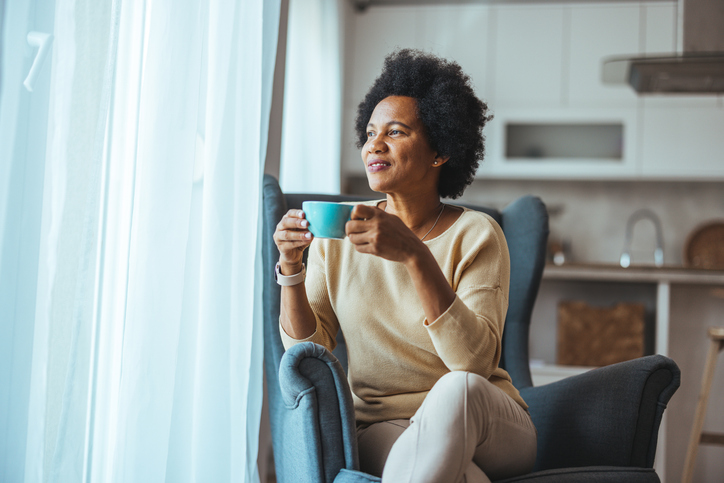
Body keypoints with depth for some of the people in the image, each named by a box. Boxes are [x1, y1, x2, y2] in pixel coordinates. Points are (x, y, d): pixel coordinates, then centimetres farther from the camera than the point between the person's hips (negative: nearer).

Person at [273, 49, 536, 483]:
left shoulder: (476, 234, -7)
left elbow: (475, 359, -22)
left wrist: (415, 255, -32)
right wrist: (290, 267, -16)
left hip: (488, 427, 1)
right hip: (383, 428, 0)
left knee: (459, 388, -36)